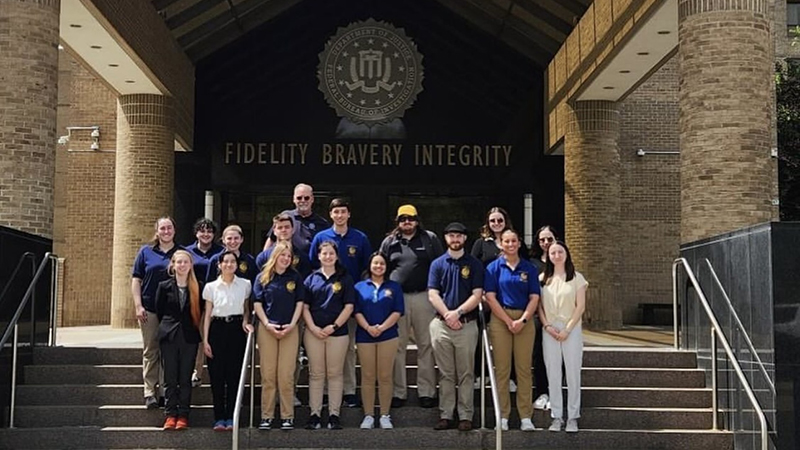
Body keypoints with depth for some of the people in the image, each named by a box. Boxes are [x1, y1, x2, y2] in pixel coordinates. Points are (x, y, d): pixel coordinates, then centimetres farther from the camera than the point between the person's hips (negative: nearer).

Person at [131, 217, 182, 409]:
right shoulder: (146, 252, 8)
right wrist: (138, 306, -4)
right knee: (150, 351, 4)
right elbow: (136, 279, 6)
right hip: (149, 309, 0)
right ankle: (149, 392, 7)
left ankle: (166, 392, 9)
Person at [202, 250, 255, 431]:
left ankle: (231, 417, 7)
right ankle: (219, 418, 5)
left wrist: (246, 321, -5)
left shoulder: (245, 285, 6)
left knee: (234, 374, 0)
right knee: (217, 375, -1)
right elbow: (207, 315, 5)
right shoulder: (211, 287, 5)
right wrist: (205, 340, 0)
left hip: (236, 329, 0)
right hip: (218, 329, 0)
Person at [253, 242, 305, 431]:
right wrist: (267, 324, -9)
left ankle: (287, 416, 4)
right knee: (267, 374, 1)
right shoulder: (264, 277, 5)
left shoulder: (295, 277, 7)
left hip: (289, 329, 0)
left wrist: (292, 324, -7)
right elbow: (257, 303, 3)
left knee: (286, 374, -1)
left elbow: (299, 303, 5)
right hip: (267, 328, 0)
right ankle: (266, 416, 6)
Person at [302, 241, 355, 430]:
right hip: (313, 332, 1)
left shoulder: (345, 279, 7)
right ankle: (314, 414, 7)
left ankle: (334, 414, 6)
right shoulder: (312, 279, 10)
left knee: (335, 374, 2)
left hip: (337, 332, -1)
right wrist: (313, 327, -7)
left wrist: (334, 326, -9)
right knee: (316, 374, 3)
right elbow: (305, 306, 6)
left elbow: (349, 306, 1)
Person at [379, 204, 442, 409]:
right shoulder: (389, 242, 11)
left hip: (424, 297, -1)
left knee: (426, 345, 2)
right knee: (397, 347, 4)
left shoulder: (430, 239, 7)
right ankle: (398, 392, 10)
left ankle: (426, 392, 8)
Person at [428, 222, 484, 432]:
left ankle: (466, 416, 6)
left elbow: (477, 295, -3)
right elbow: (433, 295, 1)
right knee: (446, 374, 6)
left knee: (465, 373, 2)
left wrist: (458, 312, -14)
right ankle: (445, 415, 10)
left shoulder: (474, 264, 5)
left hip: (467, 324, -1)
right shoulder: (437, 264, 9)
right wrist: (448, 315, -12)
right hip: (441, 325, 1)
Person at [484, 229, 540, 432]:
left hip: (525, 320, 1)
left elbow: (534, 298, 4)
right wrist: (509, 321, -9)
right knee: (502, 369, 0)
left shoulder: (529, 268, 8)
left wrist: (522, 320, -10)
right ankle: (503, 415, 6)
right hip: (500, 319, -1)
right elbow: (490, 297, -3)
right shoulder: (494, 267, 4)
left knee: (524, 368, 0)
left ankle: (526, 416, 3)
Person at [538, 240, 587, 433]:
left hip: (571, 330, -2)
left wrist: (568, 329, -9)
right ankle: (556, 416, 8)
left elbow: (580, 306, -2)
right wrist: (547, 326, -6)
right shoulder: (543, 278, 9)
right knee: (553, 374, 3)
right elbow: (539, 305, 8)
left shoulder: (576, 278, 2)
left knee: (573, 373, -1)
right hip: (549, 331, 2)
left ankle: (572, 417, 5)